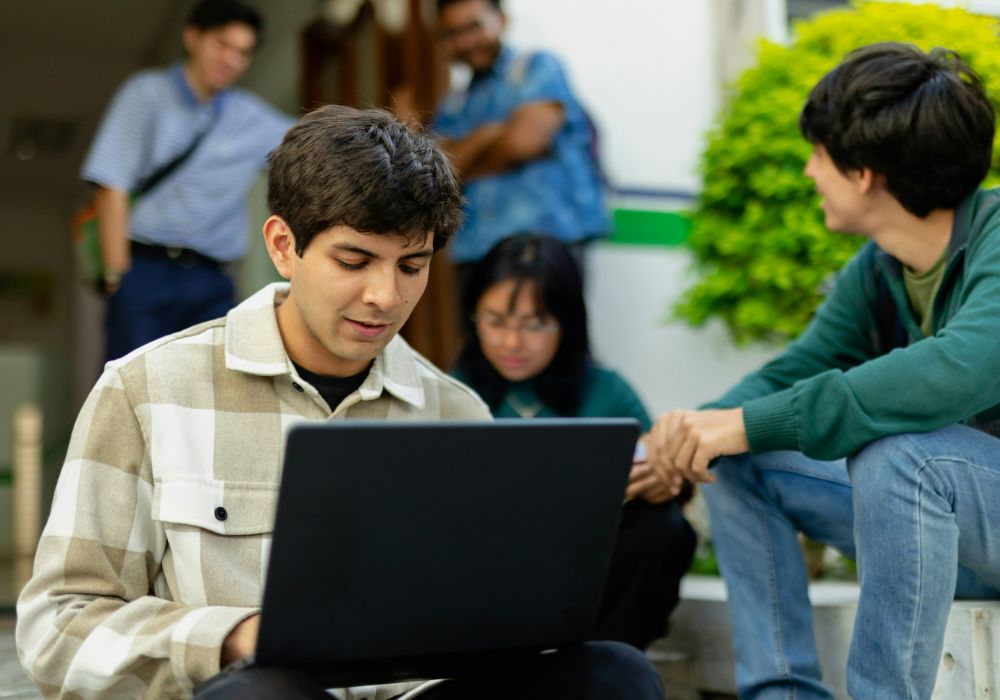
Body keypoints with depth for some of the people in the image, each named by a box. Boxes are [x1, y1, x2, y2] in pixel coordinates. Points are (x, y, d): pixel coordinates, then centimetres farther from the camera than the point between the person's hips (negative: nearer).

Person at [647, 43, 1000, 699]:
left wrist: (751, 422, -35)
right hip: (937, 517, 8)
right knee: (734, 462, 1)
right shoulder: (877, 272, 2)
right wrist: (702, 426, -16)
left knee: (895, 449, -35)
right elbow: (793, 371, 8)